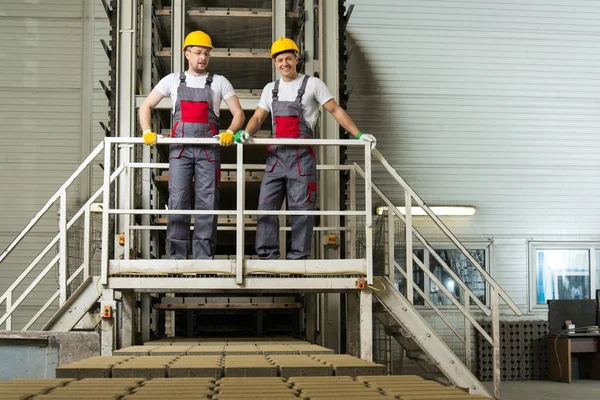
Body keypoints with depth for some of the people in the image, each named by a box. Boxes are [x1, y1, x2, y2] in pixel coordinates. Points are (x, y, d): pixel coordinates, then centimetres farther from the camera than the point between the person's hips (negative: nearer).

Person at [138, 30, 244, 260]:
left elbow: (238, 113, 8)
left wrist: (230, 132, -13)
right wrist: (147, 131, -4)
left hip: (208, 148, 0)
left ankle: (204, 257, 2)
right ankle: (176, 256, 1)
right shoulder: (173, 80, 14)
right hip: (180, 148, 0)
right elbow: (146, 106, 13)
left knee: (207, 202, -2)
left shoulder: (219, 82, 12)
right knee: (178, 200, -4)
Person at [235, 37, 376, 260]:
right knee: (266, 205, 0)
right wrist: (246, 132, -11)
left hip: (302, 155, -4)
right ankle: (268, 256, 6)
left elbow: (335, 110, 2)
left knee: (301, 207, -4)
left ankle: (298, 257, 1)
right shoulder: (271, 89, 16)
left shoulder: (312, 84, 3)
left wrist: (358, 135, -6)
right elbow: (258, 117, 11)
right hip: (276, 154, 5)